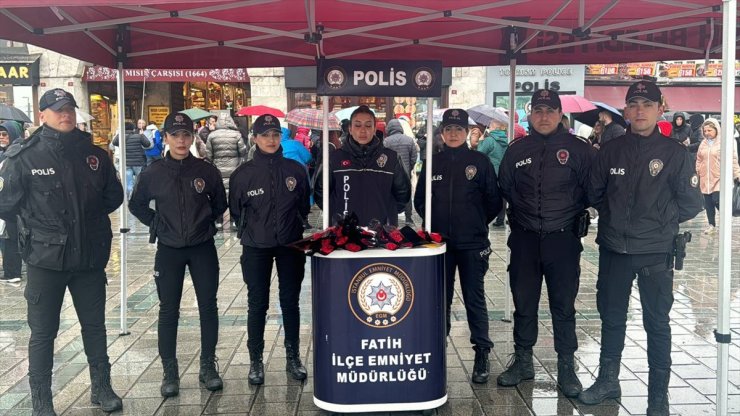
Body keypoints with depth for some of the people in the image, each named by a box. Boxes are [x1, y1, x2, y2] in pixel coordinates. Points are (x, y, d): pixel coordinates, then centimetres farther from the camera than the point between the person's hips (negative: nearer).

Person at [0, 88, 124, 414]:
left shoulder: (94, 154, 3)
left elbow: (114, 195, 13)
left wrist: (89, 214, 5)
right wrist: (38, 223, 1)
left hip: (90, 256, 3)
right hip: (45, 259, -3)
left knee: (94, 325, 15)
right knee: (43, 332, 7)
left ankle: (101, 387, 31)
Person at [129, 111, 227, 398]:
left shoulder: (206, 170, -2)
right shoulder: (153, 173, -2)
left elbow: (220, 203, 13)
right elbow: (136, 205, 11)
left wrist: (207, 223, 5)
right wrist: (156, 224, 3)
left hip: (203, 248, 0)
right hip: (169, 250, 0)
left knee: (208, 307, 4)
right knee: (168, 311, 4)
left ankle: (208, 366, 17)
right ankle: (170, 372, 15)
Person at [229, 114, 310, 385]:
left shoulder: (295, 170, -1)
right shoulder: (243, 174, -5)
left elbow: (304, 205, 11)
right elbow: (235, 210, 7)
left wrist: (293, 224, 7)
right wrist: (255, 228, 8)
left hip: (291, 245, 1)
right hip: (256, 248, -1)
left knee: (290, 302, 10)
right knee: (257, 304, 5)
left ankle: (293, 357, 23)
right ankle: (255, 361, 17)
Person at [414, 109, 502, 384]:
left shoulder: (480, 162, -1)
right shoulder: (433, 163, 7)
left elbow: (493, 201, 3)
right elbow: (419, 200, 14)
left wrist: (477, 224, 4)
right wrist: (435, 222, 7)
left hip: (472, 244, -3)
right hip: (439, 243, 3)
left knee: (475, 299, 1)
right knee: (440, 299, 11)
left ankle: (482, 354, 10)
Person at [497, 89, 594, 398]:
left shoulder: (579, 149, -2)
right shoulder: (517, 150, 7)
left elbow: (591, 191, 3)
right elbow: (504, 189, 16)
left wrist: (572, 214, 3)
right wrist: (523, 214, 12)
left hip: (563, 239, -2)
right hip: (524, 241, 3)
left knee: (563, 306, 4)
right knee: (523, 303, 10)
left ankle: (566, 366, 16)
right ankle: (522, 360, 24)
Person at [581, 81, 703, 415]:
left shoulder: (675, 153, -6)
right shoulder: (610, 151, 2)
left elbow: (690, 204, -1)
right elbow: (594, 193, 13)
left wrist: (662, 222, 2)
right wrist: (615, 216, 8)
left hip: (656, 253, -3)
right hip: (613, 250, 3)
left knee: (657, 323, 7)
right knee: (611, 317, 14)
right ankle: (608, 381, 31)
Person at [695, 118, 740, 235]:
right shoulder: (703, 143, 10)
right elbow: (699, 160, 18)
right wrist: (696, 173, 14)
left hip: (719, 178, -5)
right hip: (705, 178, 5)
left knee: (717, 200, -13)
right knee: (708, 203, 8)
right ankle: (711, 225, 19)